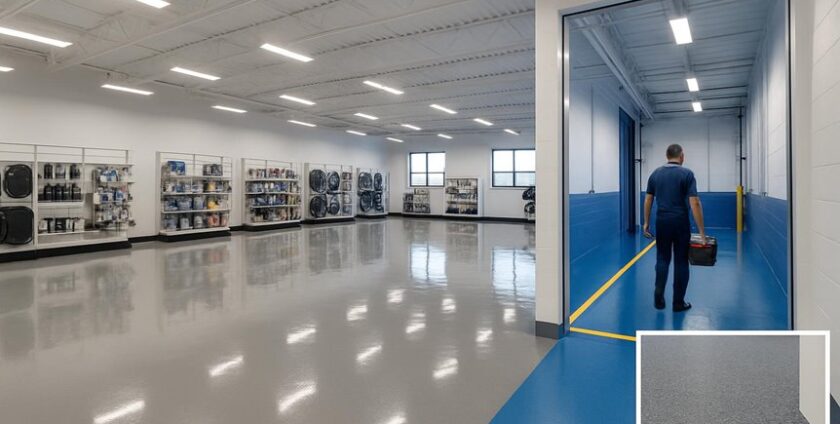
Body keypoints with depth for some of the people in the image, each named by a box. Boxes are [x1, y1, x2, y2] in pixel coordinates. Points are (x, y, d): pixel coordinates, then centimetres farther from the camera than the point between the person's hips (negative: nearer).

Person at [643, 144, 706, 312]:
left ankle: (659, 298, 8)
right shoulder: (687, 174, -10)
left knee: (662, 259, 13)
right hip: (681, 223, -3)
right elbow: (695, 203, -16)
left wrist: (646, 223, 14)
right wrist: (702, 232, -13)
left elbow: (648, 201, 5)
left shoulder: (655, 174, 3)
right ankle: (679, 302, 12)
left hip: (662, 222, 3)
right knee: (681, 262, 7)